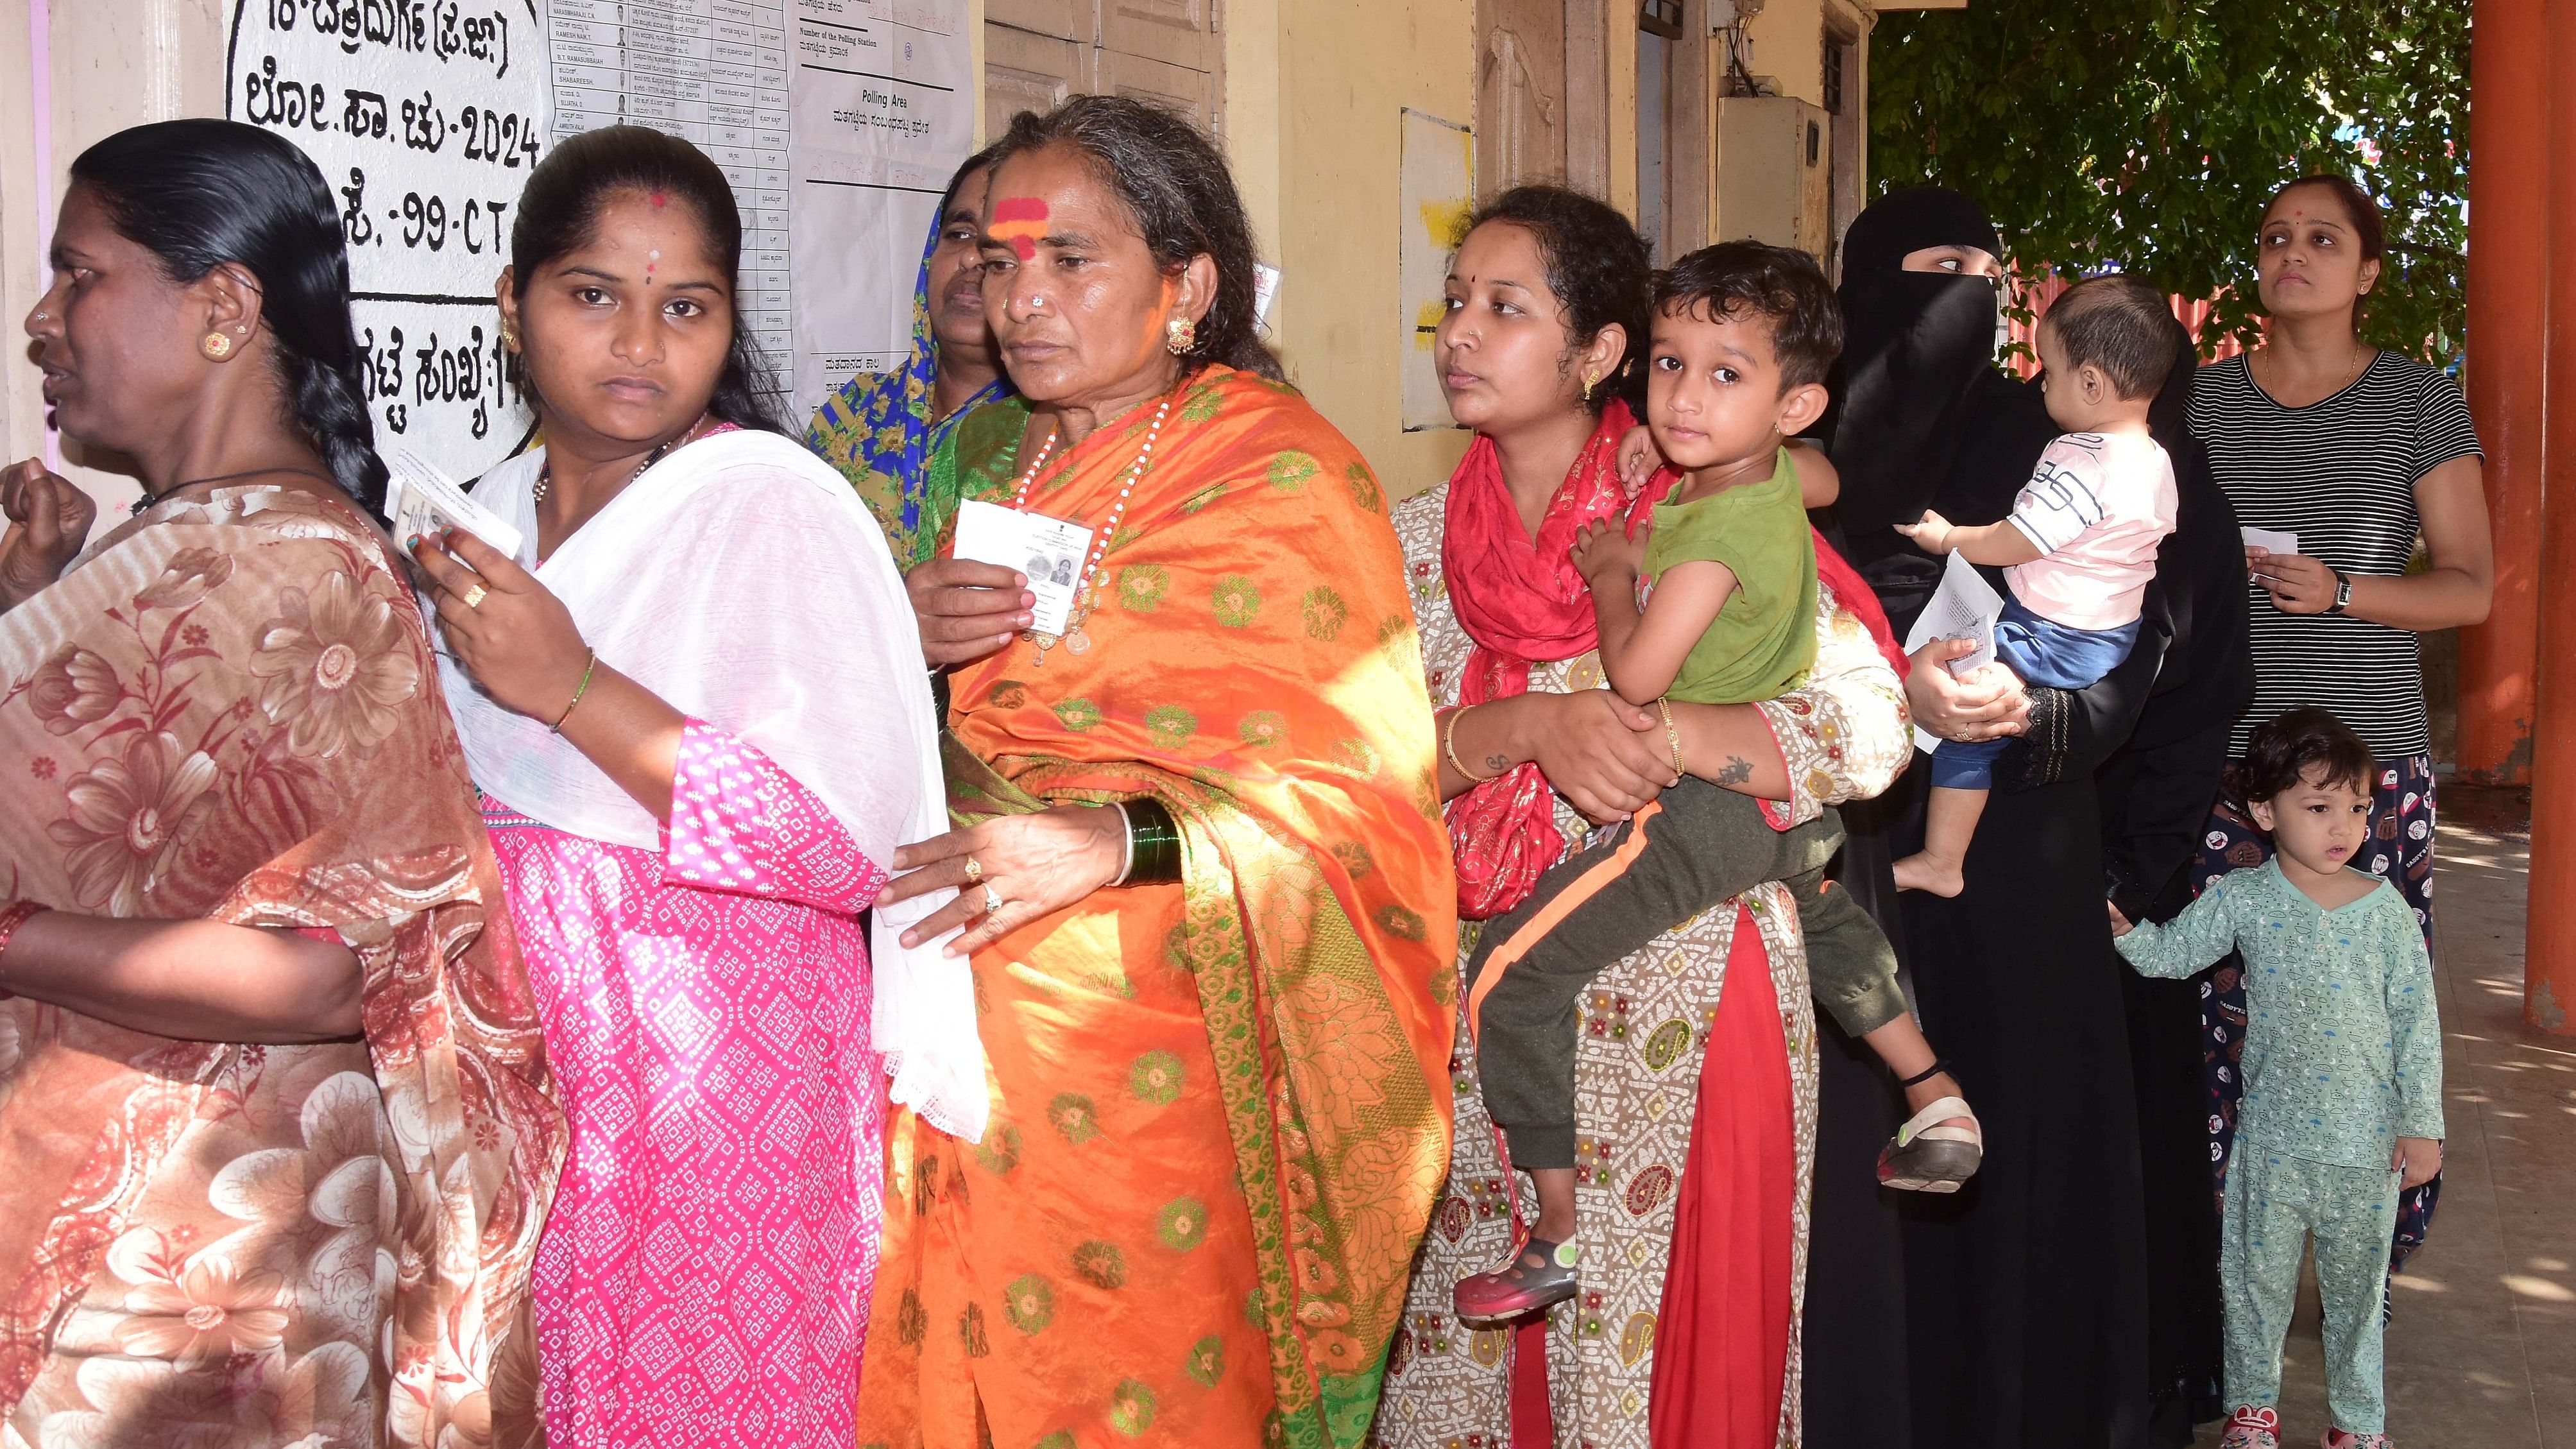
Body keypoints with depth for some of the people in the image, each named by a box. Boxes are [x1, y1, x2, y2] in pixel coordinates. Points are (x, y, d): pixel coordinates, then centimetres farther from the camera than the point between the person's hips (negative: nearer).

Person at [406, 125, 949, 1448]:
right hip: (507, 1068, 6)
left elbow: (854, 838, -21)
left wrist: (573, 690, -21)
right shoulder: (489, 515, 11)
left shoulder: (773, 500, -11)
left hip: (716, 1082, -6)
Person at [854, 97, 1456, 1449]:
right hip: (960, 1022, 6)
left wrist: (1117, 843, -27)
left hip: (1154, 1062, -5)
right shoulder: (987, 457, 12)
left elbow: (1363, 792, -14)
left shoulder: (1282, 482, -8)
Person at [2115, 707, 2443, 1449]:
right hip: (2273, 1134, 0)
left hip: (2367, 1138, 0)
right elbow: (2171, 954, -3)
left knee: (2357, 1281, 13)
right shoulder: (2242, 899, -6)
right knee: (2256, 1275, 11)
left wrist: (2423, 1124, -2)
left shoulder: (2385, 908, -6)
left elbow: (2418, 1020, -2)